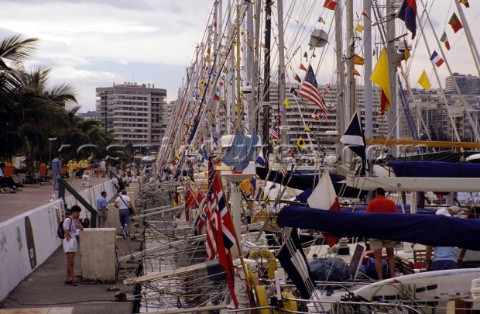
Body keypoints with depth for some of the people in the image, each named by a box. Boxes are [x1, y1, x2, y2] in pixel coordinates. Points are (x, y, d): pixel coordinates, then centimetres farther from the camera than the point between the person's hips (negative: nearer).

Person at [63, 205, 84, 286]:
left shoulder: (75, 220, 12)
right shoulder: (68, 219, -12)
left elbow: (82, 229, 7)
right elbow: (66, 232, -15)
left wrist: (78, 220, 3)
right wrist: (69, 241, -16)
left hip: (74, 241, 8)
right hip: (69, 241, -8)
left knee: (70, 262, 11)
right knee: (70, 262, -6)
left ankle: (68, 279, 16)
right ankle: (73, 279, -6)